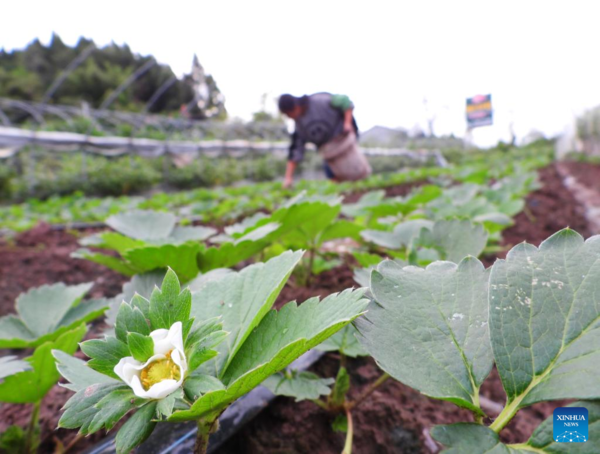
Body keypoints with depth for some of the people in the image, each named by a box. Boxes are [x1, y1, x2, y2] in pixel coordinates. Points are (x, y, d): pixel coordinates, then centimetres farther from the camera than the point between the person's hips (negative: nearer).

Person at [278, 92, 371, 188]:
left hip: (342, 139, -5)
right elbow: (295, 151, 2)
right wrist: (288, 177, -4)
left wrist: (348, 123, -19)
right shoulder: (299, 124, 3)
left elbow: (345, 101, -7)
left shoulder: (320, 100, -12)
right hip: (329, 150, 5)